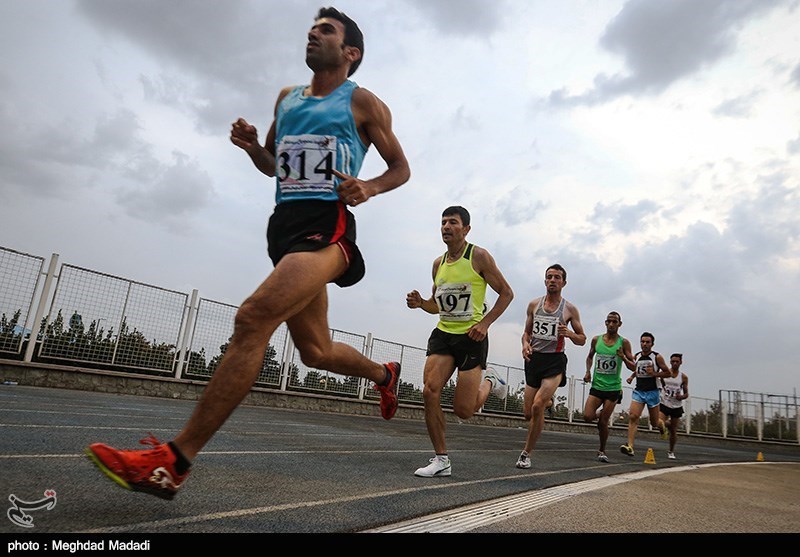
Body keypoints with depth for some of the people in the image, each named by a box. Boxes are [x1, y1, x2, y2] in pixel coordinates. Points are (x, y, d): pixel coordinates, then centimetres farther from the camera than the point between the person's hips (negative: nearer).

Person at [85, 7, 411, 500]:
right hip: (285, 223, 7)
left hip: (328, 224, -7)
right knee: (317, 351, 12)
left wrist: (368, 188, -11)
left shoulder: (362, 102, 7)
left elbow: (401, 168, 9)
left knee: (254, 317, -27)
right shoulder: (287, 98, 23)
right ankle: (385, 374, 41)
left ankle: (173, 463, -22)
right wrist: (251, 146, 7)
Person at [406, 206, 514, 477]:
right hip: (443, 333, 5)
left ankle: (489, 381, 29)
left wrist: (485, 322, -15)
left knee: (463, 410, -5)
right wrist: (420, 303, -2)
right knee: (430, 391, -14)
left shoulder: (479, 256, -6)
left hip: (471, 336, -5)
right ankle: (441, 460, 1)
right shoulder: (438, 263, 11)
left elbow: (506, 293, -3)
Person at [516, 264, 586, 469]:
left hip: (555, 360, -3)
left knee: (537, 405, -21)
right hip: (534, 358, 3)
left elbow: (582, 340, 6)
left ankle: (526, 453, -5)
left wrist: (569, 333, -16)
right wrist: (525, 344, -6)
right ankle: (548, 399, 44)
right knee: (528, 413, 7)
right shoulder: (534, 304, 7)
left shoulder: (570, 309, 0)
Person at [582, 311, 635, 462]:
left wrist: (623, 357, -22)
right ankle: (600, 414, 24)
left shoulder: (624, 342, -3)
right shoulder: (596, 340, 3)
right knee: (588, 417, -12)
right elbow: (590, 357, 20)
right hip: (596, 386, 2)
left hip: (613, 388, -2)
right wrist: (588, 372, 3)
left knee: (603, 422, -1)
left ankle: (602, 451, 20)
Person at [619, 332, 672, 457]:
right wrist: (632, 376, 6)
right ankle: (630, 447, -21)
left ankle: (662, 425, 51)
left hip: (652, 392, -2)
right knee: (633, 416, -16)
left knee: (654, 421, 12)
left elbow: (667, 373, -1)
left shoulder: (657, 357, -7)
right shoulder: (636, 356, 5)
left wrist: (654, 374, -16)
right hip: (638, 391, 2)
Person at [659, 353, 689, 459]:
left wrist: (681, 397, -16)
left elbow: (686, 394, 4)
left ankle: (671, 451, 26)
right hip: (664, 404, -1)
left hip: (677, 406, 1)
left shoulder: (683, 377, 0)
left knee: (673, 431, 6)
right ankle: (667, 424, 14)